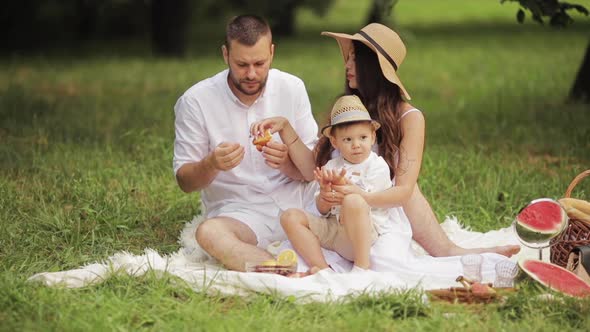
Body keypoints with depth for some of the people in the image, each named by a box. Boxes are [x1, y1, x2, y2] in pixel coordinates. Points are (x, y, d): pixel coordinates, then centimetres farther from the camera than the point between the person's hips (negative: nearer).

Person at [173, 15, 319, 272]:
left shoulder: (292, 88, 1)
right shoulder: (196, 101, -6)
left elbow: (312, 170, 2)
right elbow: (185, 181, -1)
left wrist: (286, 161, -21)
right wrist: (212, 164, -24)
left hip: (295, 202, 3)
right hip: (238, 212, -3)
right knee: (209, 232, -37)